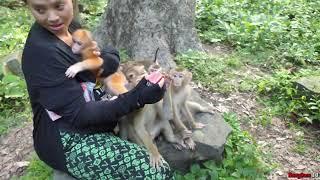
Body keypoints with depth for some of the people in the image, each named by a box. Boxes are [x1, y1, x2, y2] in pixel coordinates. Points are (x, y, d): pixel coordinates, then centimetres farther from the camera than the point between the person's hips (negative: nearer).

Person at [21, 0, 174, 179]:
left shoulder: (69, 26, 0)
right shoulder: (41, 51, -25)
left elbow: (112, 59, 0)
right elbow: (78, 115, -26)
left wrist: (108, 58, -24)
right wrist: (137, 97, -33)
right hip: (70, 140, -9)